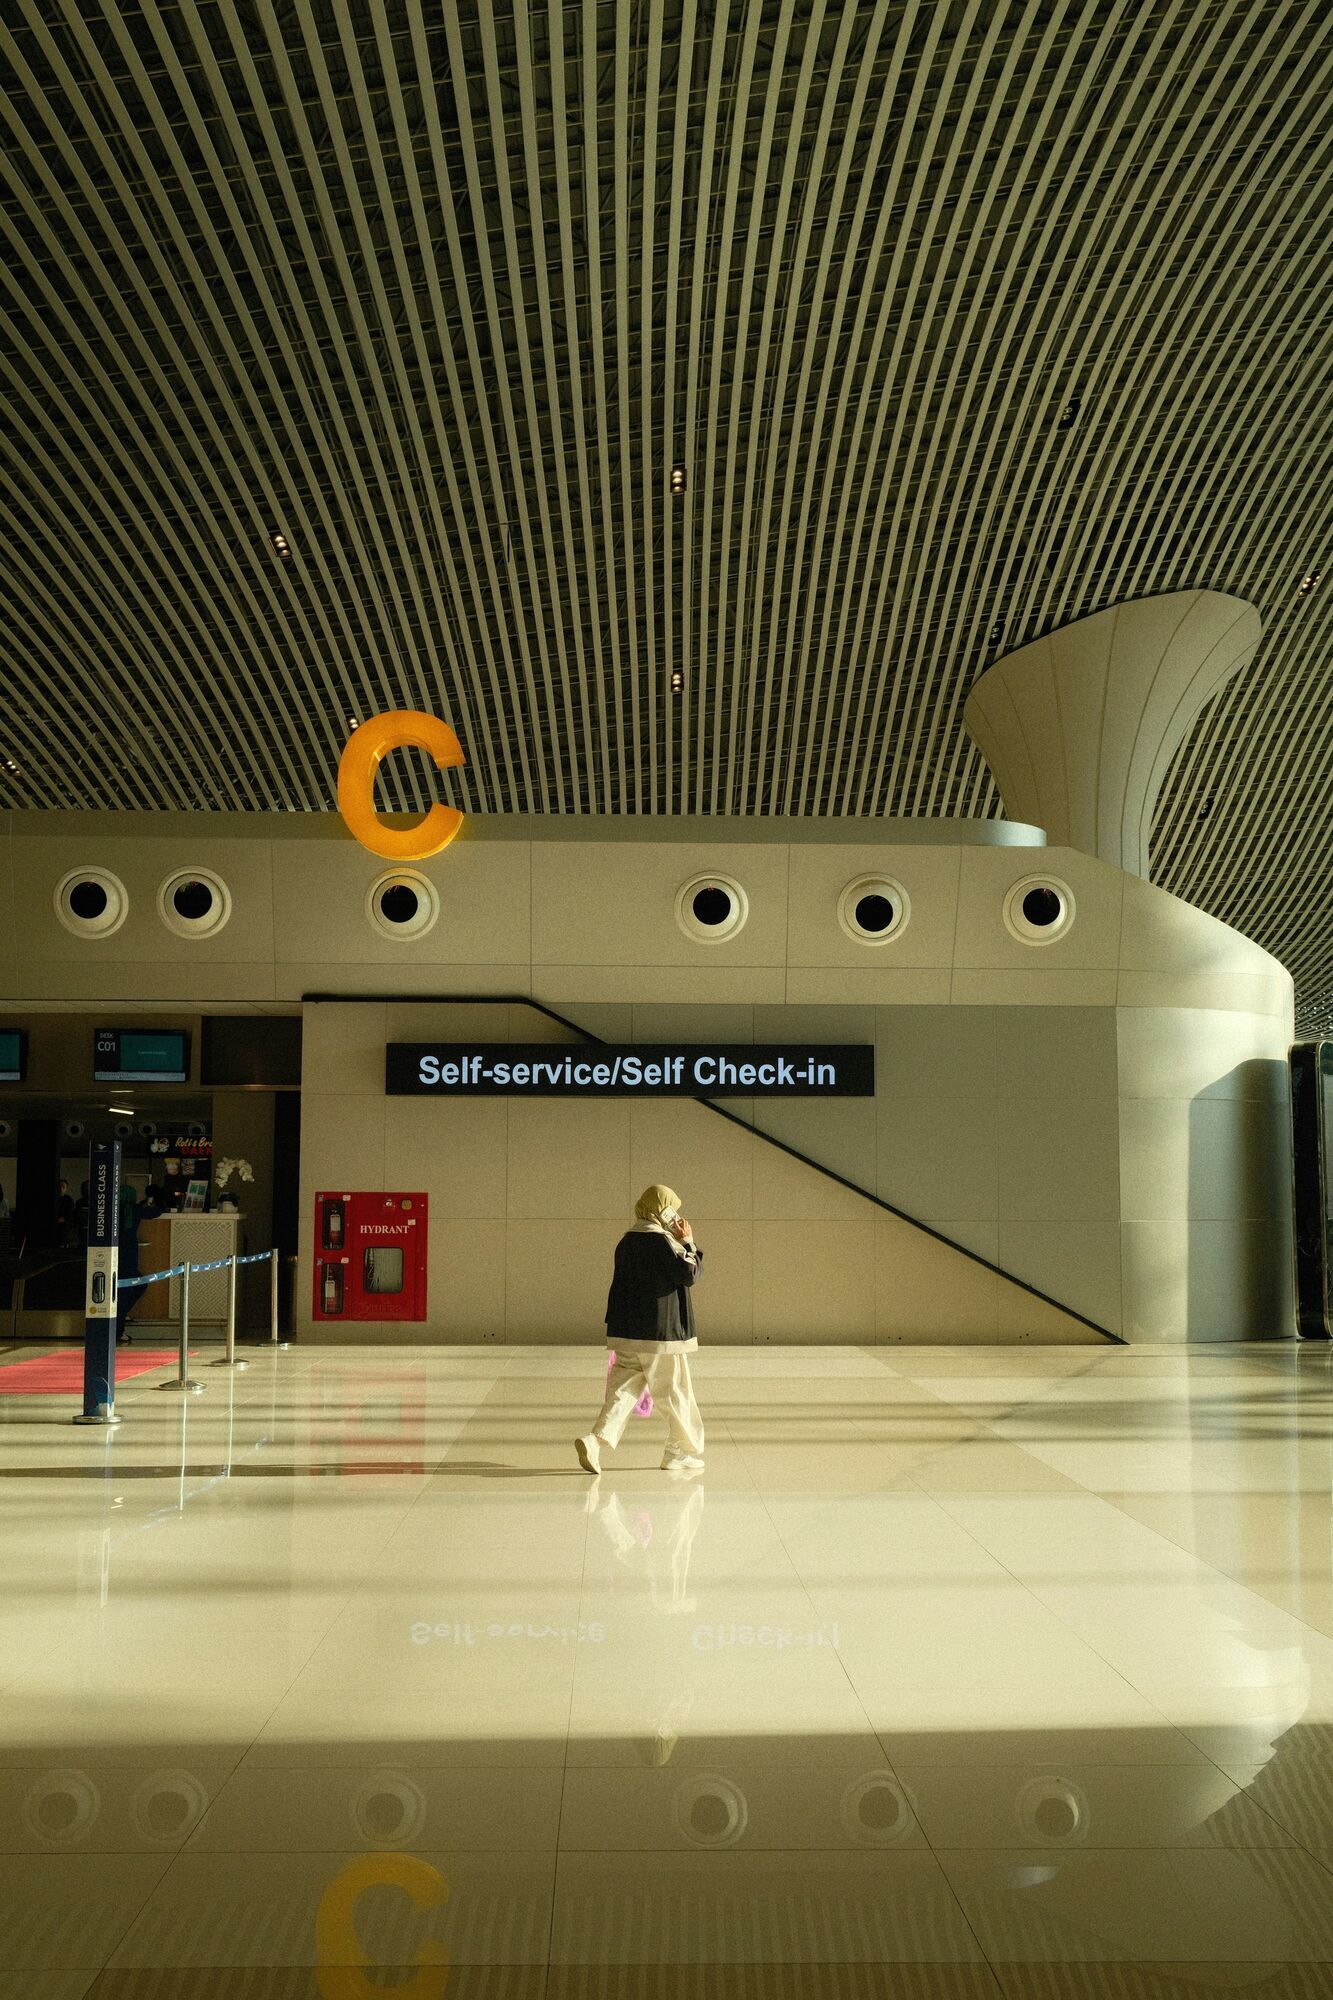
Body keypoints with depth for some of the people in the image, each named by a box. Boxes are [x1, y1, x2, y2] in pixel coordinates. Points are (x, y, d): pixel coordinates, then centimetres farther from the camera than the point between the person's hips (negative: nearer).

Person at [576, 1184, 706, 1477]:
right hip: (661, 1332, -7)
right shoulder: (661, 1241, -14)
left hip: (626, 1333, 7)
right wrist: (688, 1242, -4)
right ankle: (685, 1453, 16)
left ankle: (597, 1440, -13)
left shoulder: (626, 1241, 12)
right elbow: (689, 1274, -13)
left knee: (623, 1390, 6)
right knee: (675, 1393, 6)